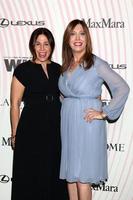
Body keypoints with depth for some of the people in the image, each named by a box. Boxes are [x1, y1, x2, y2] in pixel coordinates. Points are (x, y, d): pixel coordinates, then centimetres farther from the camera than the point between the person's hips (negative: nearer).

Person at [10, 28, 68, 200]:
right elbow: (15, 104, -5)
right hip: (31, 129, -4)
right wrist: (15, 135, -6)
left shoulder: (58, 69, 9)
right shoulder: (23, 70, -4)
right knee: (31, 177, 4)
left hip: (56, 129, 4)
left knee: (54, 175, 11)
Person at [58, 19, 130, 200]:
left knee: (82, 176, -3)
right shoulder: (65, 66, 10)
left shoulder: (97, 64, -9)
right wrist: (66, 109, 9)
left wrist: (105, 113, -13)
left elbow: (123, 88, -13)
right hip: (68, 124, 6)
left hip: (87, 124, -6)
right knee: (69, 173, 11)